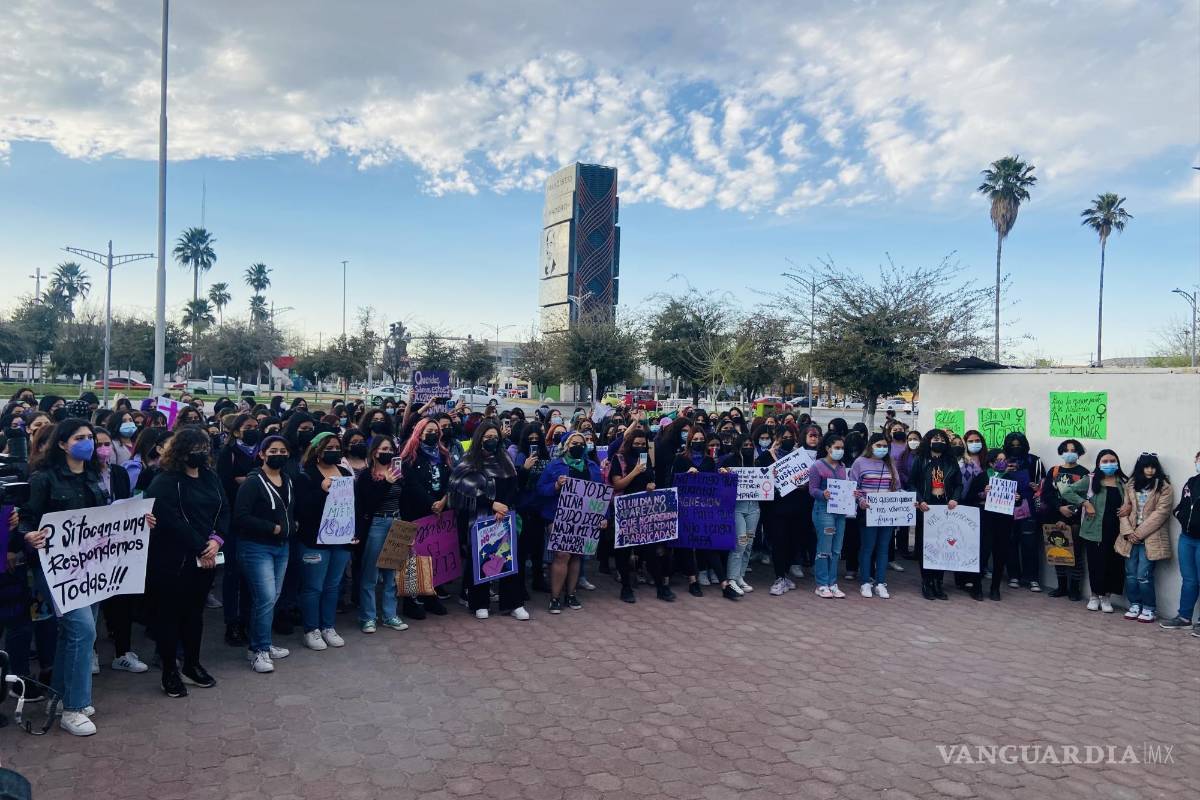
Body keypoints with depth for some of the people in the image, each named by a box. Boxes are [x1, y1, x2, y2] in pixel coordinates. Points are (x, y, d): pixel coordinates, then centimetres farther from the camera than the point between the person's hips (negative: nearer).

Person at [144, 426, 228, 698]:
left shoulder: (210, 477, 10)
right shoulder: (164, 482, -11)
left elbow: (223, 511, 6)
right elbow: (173, 521, -19)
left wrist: (216, 540, -11)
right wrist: (201, 548, -17)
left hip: (205, 559, 6)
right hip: (173, 560, -6)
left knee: (195, 611, 16)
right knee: (169, 614, 4)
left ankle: (192, 665, 29)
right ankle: (170, 671, 16)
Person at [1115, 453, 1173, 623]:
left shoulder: (1164, 487, -2)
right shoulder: (1130, 486, 12)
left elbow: (1160, 513, -10)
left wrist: (1139, 532, -13)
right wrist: (1128, 531, -7)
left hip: (1150, 538, -4)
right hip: (1131, 537, 4)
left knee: (1143, 575, -8)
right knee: (1130, 574, 5)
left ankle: (1149, 608, 8)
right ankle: (1135, 605, 19)